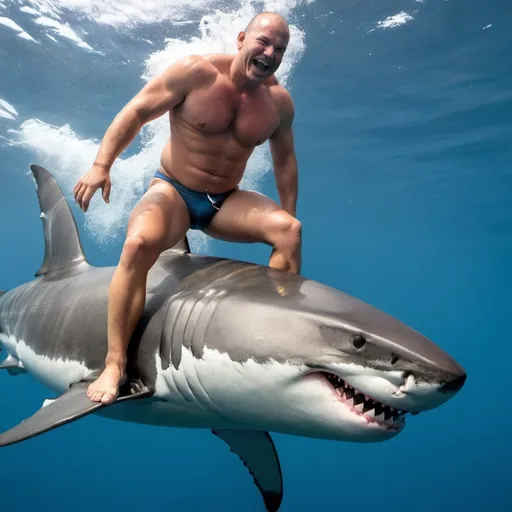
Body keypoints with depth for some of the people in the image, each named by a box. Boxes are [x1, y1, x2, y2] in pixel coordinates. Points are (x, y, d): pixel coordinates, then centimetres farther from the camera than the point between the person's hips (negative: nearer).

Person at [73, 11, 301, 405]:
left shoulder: (279, 100, 1)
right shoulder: (197, 72, -12)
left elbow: (285, 159, 12)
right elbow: (137, 112, -8)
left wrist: (287, 214, 7)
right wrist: (101, 165, -17)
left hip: (227, 201, 4)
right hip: (173, 190, -3)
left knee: (289, 228, -22)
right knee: (139, 242, -34)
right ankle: (115, 364, -26)